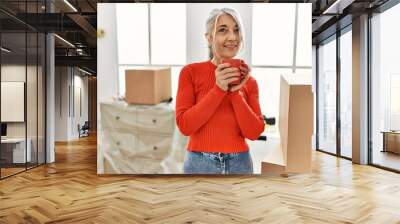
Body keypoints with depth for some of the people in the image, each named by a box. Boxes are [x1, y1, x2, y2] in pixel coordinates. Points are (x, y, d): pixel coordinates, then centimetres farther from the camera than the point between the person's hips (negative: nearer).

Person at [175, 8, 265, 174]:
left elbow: (254, 132, -4)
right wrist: (218, 89, -18)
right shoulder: (190, 72, -5)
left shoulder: (249, 80, 2)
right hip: (200, 163, -2)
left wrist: (235, 92, -14)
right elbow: (184, 125, -12)